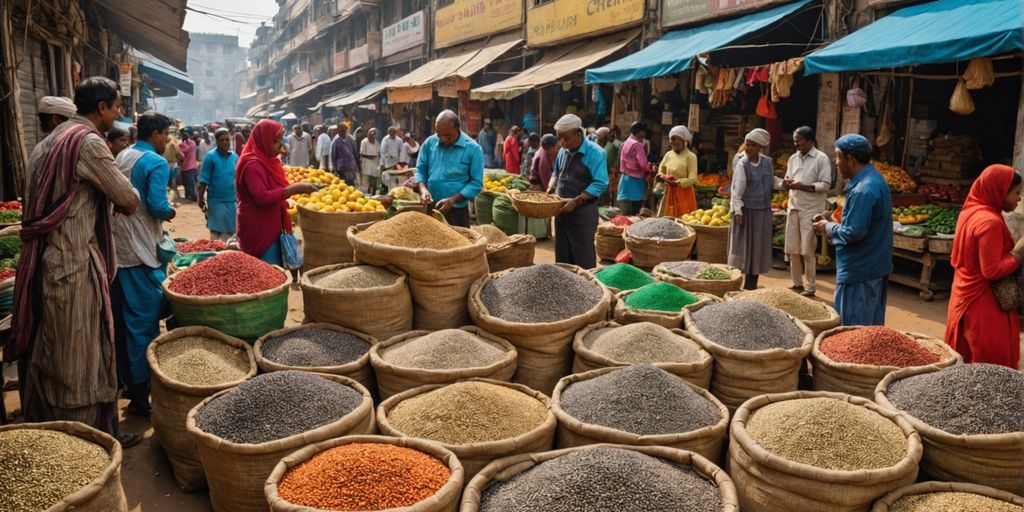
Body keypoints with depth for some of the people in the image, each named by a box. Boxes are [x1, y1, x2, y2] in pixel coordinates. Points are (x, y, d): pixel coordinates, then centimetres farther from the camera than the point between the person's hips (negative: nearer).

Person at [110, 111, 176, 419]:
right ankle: (141, 396, -1)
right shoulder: (156, 163, -11)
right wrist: (170, 212, -1)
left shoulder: (121, 157, 13)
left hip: (117, 249, 8)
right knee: (145, 323, -4)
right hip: (142, 254, -8)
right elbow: (157, 206, -20)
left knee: (123, 321, 16)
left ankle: (127, 380, 28)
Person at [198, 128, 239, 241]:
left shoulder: (235, 156, 4)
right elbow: (204, 180, -7)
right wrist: (201, 199, -8)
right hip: (216, 201, -4)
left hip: (232, 200, 4)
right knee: (216, 231, 4)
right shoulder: (210, 156, -8)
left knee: (229, 231, 11)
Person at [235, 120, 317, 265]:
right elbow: (262, 198, -27)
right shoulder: (253, 165, -18)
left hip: (270, 227, 9)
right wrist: (294, 189, -27)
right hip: (258, 229, -9)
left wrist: (284, 201, 9)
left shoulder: (267, 160, 12)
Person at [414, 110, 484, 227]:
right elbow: (420, 169, 8)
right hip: (429, 208, 3)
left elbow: (476, 183, -11)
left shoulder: (473, 148, -9)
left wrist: (452, 200, -19)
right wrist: (423, 189, -12)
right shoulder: (429, 143, 1)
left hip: (457, 211, -3)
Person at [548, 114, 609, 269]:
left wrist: (576, 201, -25)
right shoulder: (563, 151, 8)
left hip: (583, 214, -7)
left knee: (583, 259, -1)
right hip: (562, 211, 7)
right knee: (562, 256, 14)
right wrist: (551, 189, 4)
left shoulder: (594, 153, -14)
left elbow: (600, 184, -20)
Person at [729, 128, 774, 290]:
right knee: (744, 248, -1)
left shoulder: (768, 162, 5)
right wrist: (738, 211, -15)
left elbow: (772, 182, 16)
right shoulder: (742, 164, -9)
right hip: (747, 210, -5)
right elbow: (736, 190, -11)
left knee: (759, 248, 9)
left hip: (764, 211, 5)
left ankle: (752, 286, 19)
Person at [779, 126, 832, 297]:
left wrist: (804, 186, -20)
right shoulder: (793, 158, 11)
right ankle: (797, 283, 21)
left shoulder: (821, 158, -6)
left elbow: (826, 185, -11)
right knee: (792, 249, 9)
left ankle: (810, 287, 7)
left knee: (807, 250, -2)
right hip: (794, 208, 6)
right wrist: (786, 183, -9)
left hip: (811, 210, -6)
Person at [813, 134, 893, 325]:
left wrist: (828, 227, -9)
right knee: (870, 329, 19)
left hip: (859, 271, -10)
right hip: (873, 267, 10)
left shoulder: (863, 190, -24)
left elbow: (854, 232, -26)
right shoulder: (874, 179, 10)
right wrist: (833, 224, 8)